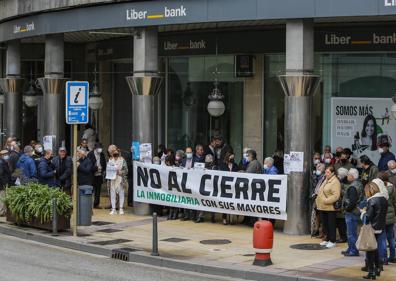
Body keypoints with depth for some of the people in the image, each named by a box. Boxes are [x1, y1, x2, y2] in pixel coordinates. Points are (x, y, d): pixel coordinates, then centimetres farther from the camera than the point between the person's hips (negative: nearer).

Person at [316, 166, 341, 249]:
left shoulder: (335, 182, -13)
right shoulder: (325, 181, 16)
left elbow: (336, 195, -21)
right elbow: (320, 192, 25)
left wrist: (326, 201, -23)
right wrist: (318, 200, 13)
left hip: (330, 207, -9)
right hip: (322, 207, 9)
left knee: (331, 224, -1)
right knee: (325, 224, 13)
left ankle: (332, 241, 5)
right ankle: (327, 239, 23)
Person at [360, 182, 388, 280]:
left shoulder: (371, 201, -18)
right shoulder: (384, 200, 4)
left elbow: (367, 218, -19)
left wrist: (363, 212, 2)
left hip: (372, 229, -7)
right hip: (381, 228, 7)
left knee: (370, 250, 3)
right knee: (375, 249, 22)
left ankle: (371, 272, 5)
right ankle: (377, 269, 28)